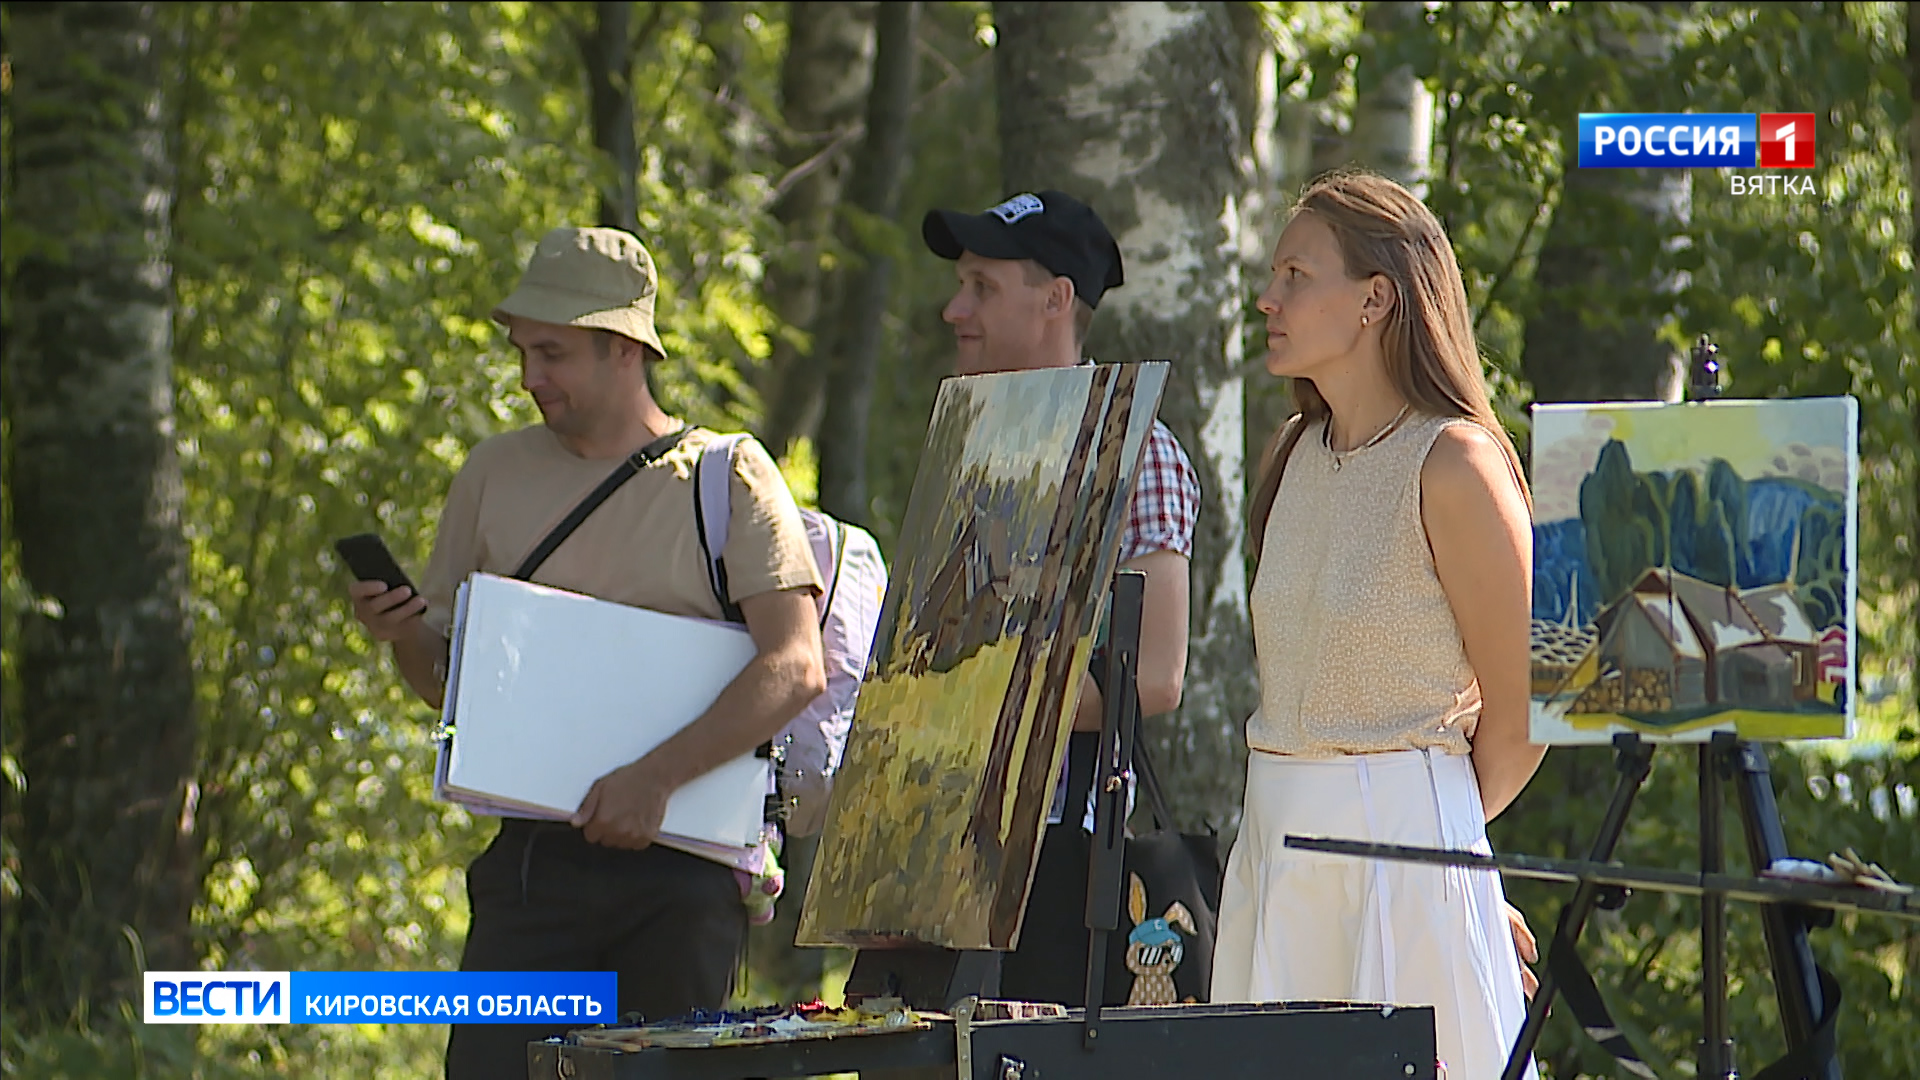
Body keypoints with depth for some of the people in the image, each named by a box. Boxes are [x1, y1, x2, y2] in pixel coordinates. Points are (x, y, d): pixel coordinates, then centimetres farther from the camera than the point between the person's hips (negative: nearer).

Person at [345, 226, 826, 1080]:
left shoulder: (727, 478, 1)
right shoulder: (494, 477, 13)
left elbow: (796, 670, -10)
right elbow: (447, 680, 19)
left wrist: (658, 774, -21)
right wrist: (402, 634, -4)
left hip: (682, 865, -3)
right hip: (533, 856, 3)